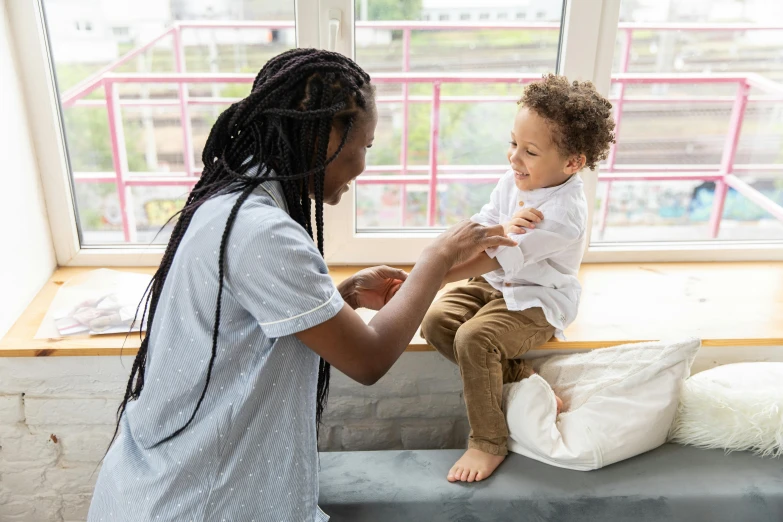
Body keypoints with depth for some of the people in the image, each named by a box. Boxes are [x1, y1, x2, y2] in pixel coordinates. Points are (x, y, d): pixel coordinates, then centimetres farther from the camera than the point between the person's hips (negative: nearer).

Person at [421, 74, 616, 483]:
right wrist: (503, 228, -28)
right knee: (435, 322, -12)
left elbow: (491, 260, -32)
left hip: (536, 302, -8)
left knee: (473, 338, -29)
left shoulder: (563, 214, -27)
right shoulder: (513, 182, -2)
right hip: (496, 284, 8)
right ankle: (523, 383, -4)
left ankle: (489, 443, -9)